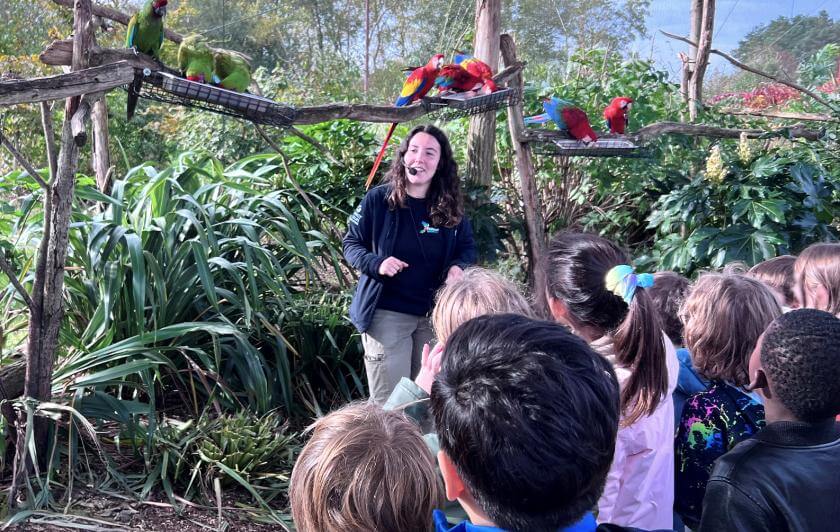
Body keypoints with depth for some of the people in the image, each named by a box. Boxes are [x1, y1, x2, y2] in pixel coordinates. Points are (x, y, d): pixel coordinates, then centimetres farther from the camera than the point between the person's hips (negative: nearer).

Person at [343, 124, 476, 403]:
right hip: (386, 314, -4)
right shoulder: (377, 199, -9)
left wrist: (458, 266, -10)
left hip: (434, 315, 4)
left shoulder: (450, 207, 1)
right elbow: (351, 243, -1)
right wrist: (376, 263, -21)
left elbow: (467, 246, 13)